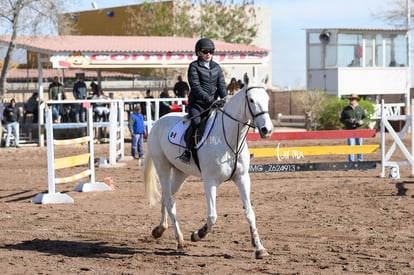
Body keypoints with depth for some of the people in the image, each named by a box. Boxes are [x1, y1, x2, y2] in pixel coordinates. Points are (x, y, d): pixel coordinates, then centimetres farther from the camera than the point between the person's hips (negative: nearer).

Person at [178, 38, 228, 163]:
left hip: (213, 103, 5)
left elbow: (222, 86, 8)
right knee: (196, 122, -31)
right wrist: (209, 99, -22)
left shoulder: (217, 68, 14)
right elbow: (196, 87, -11)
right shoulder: (194, 66, -1)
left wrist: (225, 100, -12)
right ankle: (187, 151, -22)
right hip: (197, 103, -5)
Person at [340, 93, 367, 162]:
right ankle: (351, 161, 0)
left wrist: (362, 121, -8)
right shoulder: (346, 109, 4)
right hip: (350, 130, -1)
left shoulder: (360, 109, 6)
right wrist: (348, 121, -12)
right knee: (351, 146, -6)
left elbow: (365, 117, 13)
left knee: (359, 145, 8)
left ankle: (360, 161, 19)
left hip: (359, 129, 1)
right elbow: (342, 119, 6)